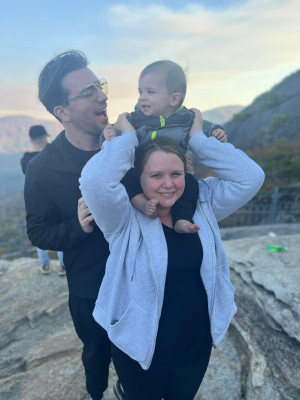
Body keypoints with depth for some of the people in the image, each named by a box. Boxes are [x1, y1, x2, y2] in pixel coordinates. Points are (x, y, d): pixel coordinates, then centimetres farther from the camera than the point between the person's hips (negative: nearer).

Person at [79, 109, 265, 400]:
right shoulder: (124, 218, -19)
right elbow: (94, 181, -37)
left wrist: (198, 138, -14)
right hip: (140, 351, -3)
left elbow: (250, 177, -13)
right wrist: (127, 137, -22)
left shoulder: (202, 204, -6)